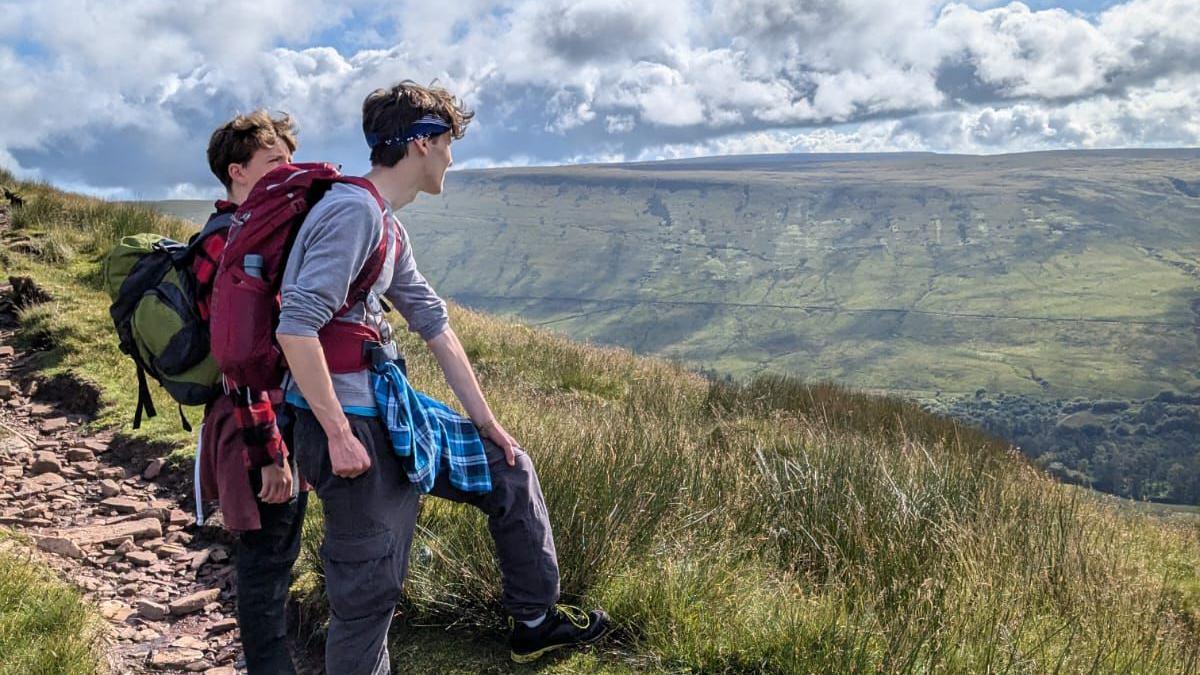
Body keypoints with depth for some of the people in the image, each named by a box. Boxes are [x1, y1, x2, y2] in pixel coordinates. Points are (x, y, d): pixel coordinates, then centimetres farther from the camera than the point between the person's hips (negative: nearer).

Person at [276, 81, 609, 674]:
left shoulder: (389, 227, 13)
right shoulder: (354, 210, -18)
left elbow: (435, 325, 16)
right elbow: (295, 329, -26)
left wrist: (486, 423, 18)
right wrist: (339, 437, -22)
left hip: (391, 403, 10)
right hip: (348, 418, -10)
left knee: (509, 470, 19)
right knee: (370, 587, -1)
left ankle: (535, 622, 33)